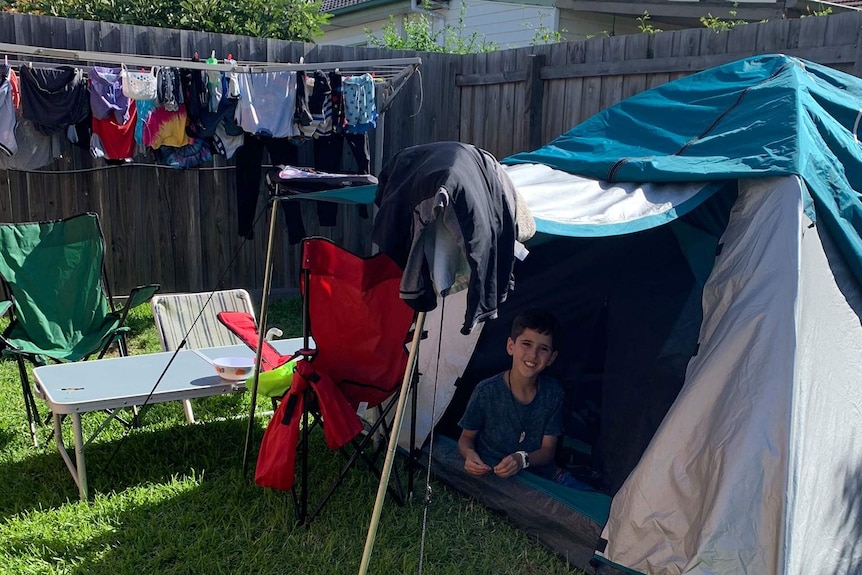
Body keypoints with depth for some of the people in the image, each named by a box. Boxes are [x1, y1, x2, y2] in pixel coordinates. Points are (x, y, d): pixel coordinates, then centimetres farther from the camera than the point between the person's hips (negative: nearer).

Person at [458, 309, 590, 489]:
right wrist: (470, 454, -22)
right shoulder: (486, 392, -13)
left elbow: (548, 449, -2)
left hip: (543, 473, 4)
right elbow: (466, 437, 2)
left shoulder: (553, 392, -4)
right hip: (494, 476, -3)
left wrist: (523, 459, -24)